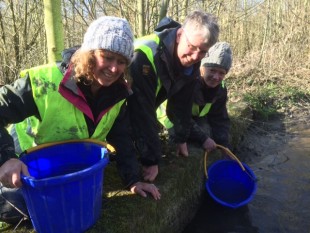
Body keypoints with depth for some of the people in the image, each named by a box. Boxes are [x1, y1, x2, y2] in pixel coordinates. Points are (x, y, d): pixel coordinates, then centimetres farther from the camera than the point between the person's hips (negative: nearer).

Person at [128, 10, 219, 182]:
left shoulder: (192, 64, -16)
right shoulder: (146, 55, -40)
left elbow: (182, 102, -4)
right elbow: (142, 111, -40)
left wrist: (181, 138, 1)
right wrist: (151, 159, -36)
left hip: (146, 107, 6)